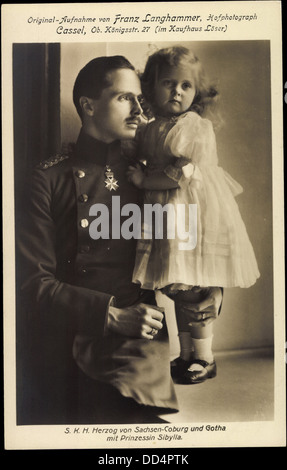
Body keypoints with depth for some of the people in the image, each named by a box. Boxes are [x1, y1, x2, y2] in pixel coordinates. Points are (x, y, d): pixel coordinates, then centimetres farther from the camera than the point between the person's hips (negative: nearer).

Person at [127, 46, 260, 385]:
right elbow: (141, 170, 20)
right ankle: (186, 353, 26)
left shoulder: (198, 126, -5)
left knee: (193, 289, -4)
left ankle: (204, 358, 13)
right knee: (177, 290, 11)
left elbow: (185, 175, -13)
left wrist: (144, 181, -8)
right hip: (165, 216, 6)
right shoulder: (147, 132, 11)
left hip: (196, 214, -5)